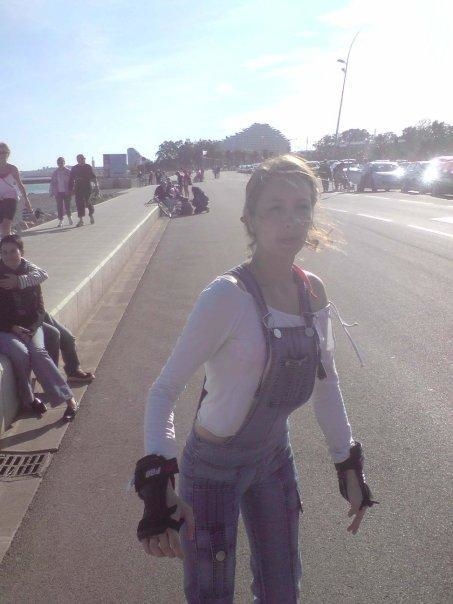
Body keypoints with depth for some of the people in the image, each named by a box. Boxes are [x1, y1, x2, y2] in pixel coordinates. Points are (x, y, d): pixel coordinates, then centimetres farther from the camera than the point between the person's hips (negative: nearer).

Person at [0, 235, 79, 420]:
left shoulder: (30, 273, 5)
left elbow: (39, 308, 5)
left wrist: (31, 329, -10)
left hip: (30, 326, 1)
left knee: (38, 351, -27)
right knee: (21, 352, -31)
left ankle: (69, 399, -24)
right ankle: (28, 399, -10)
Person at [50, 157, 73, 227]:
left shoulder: (68, 172, 0)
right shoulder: (55, 173, 7)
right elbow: (52, 183, 10)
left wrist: (71, 191, -6)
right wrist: (52, 192, 6)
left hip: (66, 192, -2)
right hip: (58, 192, 2)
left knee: (67, 206, 4)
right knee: (59, 207, -1)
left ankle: (69, 217, 32)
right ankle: (60, 221, 4)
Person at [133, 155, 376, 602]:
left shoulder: (312, 291, -6)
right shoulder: (227, 296, -25)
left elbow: (325, 382, 5)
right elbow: (164, 389, -21)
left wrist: (348, 464, 8)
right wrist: (158, 482, -31)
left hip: (274, 457, 6)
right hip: (214, 466, -5)